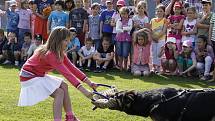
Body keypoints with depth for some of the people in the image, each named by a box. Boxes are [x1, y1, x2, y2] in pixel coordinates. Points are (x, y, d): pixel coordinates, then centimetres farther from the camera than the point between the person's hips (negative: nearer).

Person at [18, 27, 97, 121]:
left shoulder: (60, 53, -1)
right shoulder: (50, 54, -30)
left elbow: (72, 68, -3)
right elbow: (67, 74, -36)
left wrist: (89, 82, -9)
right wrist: (83, 90, -40)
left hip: (39, 75, 10)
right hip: (29, 78, -10)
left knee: (63, 86, 6)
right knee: (59, 92, -18)